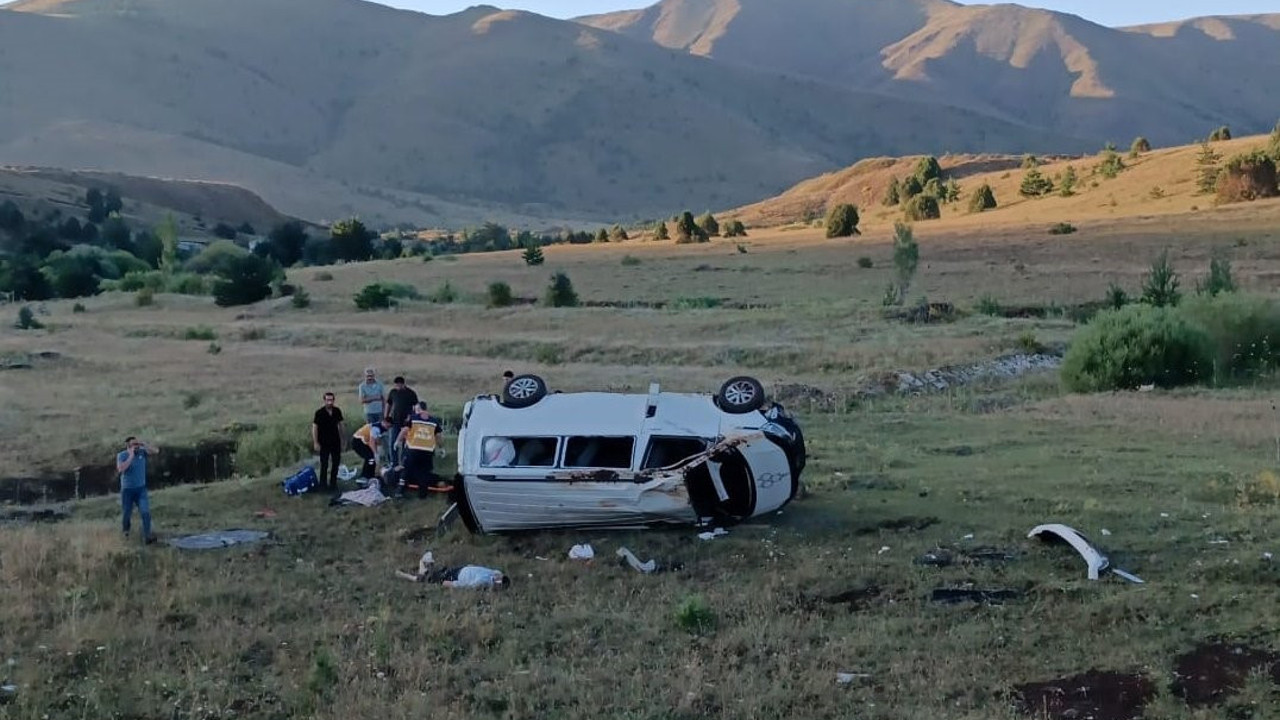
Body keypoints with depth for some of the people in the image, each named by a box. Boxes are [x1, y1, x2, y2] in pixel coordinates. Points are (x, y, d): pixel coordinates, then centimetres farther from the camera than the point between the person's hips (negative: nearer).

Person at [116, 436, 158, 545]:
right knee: (126, 513, 13)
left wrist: (144, 444, -20)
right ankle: (125, 530, 43)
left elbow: (156, 451, -11)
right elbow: (121, 469, -26)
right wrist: (131, 456, -25)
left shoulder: (142, 452, -2)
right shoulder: (122, 455, -10)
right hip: (127, 490, -1)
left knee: (145, 512, -14)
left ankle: (147, 536, -15)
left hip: (141, 489, 1)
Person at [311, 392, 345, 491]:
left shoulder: (337, 411, -1)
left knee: (336, 462, 11)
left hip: (335, 442, 5)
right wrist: (315, 442, -14)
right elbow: (314, 427, -11)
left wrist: (342, 438, 12)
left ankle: (333, 483, 23)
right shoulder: (319, 413, -13)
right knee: (324, 464, -2)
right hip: (324, 443, -5)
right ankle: (323, 484, 8)